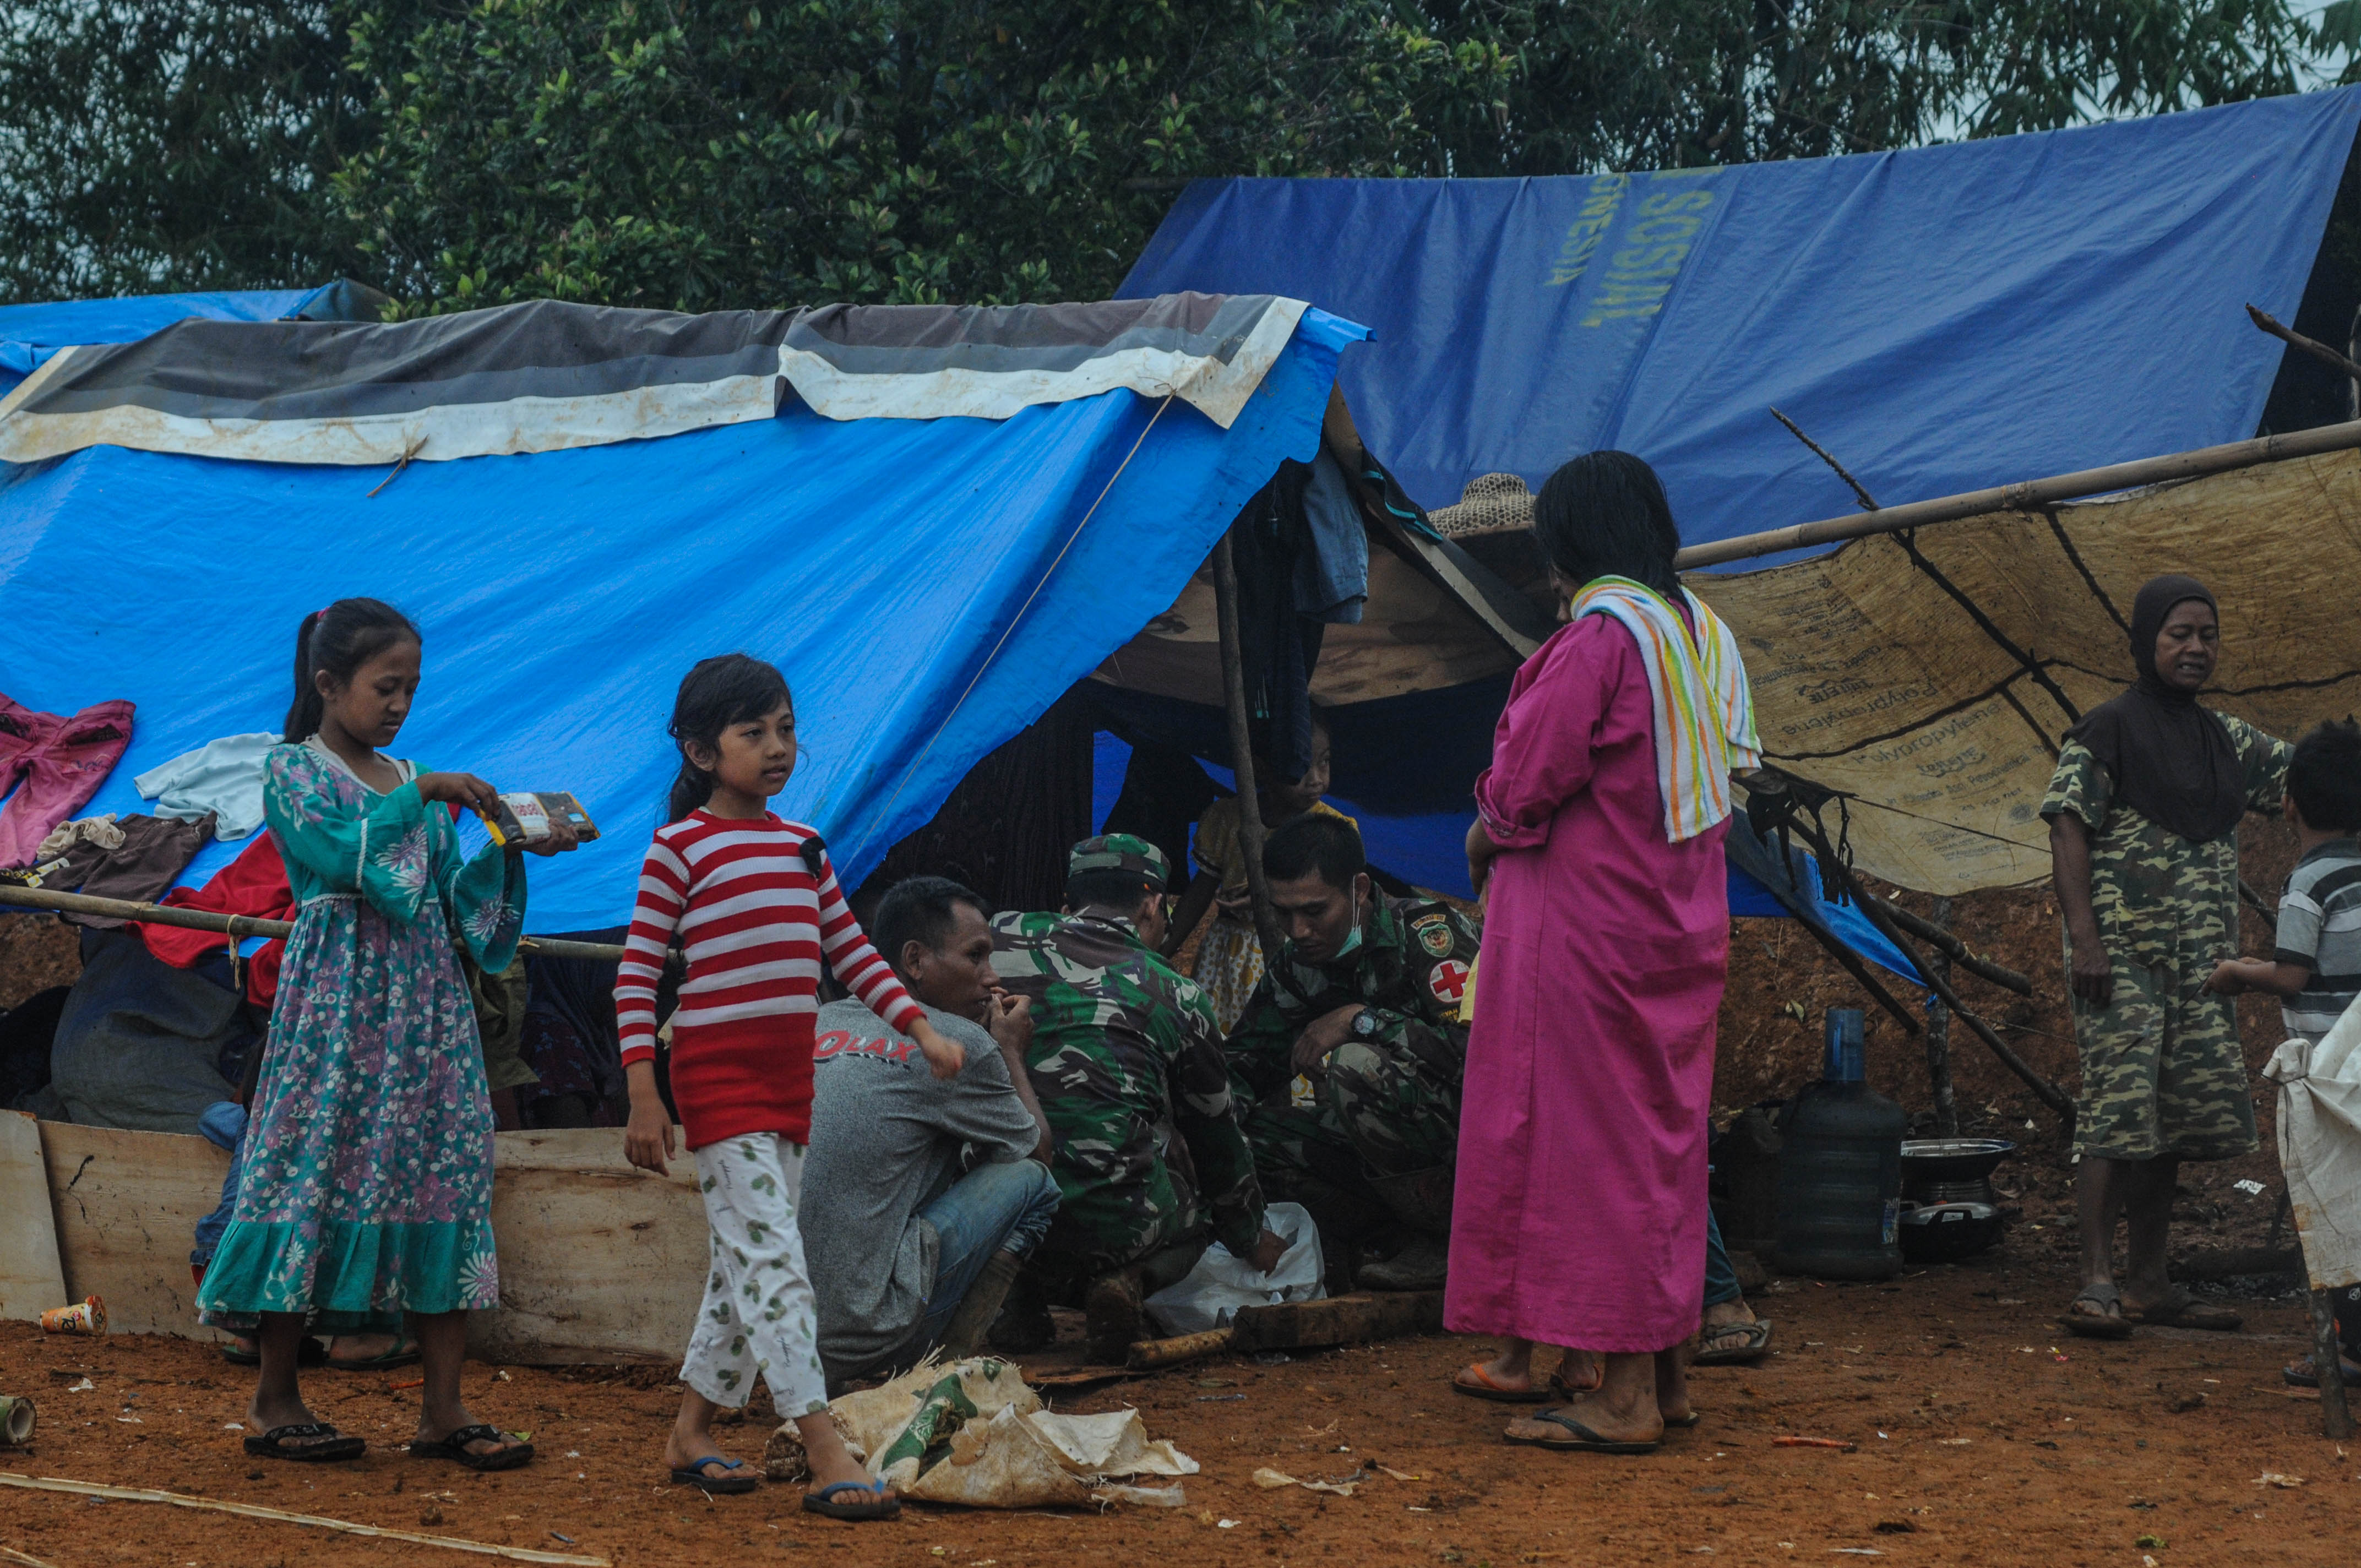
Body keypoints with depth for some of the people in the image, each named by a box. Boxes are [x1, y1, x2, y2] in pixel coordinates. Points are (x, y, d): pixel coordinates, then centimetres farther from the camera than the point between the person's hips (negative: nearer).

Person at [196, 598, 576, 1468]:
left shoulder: (415, 785, 18)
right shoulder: (293, 770, 1)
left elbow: (458, 897, 14)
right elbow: (340, 850, -17)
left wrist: (510, 848, 0)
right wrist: (423, 794, -15)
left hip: (426, 1004, 6)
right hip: (336, 1003, -6)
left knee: (448, 1172, -1)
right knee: (317, 1171, -6)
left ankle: (443, 1407, 0)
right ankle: (274, 1399, 5)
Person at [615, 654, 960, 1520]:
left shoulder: (803, 847, 13)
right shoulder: (680, 848, -7)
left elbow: (852, 952, 18)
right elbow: (636, 975, -8)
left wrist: (922, 1029, 6)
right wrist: (643, 1097, -14)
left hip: (789, 1081, 7)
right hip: (718, 1081, -7)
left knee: (746, 1262, 12)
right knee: (771, 1257, -13)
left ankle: (691, 1432, 24)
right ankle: (828, 1457, -18)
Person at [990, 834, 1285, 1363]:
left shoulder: (1000, 939, 10)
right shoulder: (1177, 997, 11)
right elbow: (1217, 1140, 24)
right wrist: (1253, 1239, 41)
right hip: (1119, 1230, -2)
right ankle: (1130, 1280, -2)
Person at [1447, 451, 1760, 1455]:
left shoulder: (1599, 637, -16)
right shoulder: (1701, 632, 11)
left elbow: (1528, 782, -17)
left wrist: (1485, 836, 5)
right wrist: (1510, 823, 16)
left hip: (1587, 924, -9)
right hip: (1679, 922, 9)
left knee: (1589, 1138, -4)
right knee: (1663, 1138, 13)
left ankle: (1623, 1395, -3)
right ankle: (1664, 1373, 19)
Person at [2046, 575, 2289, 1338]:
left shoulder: (2229, 741, 16)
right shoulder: (2107, 730, -3)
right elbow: (2068, 833, -8)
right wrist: (2084, 936, -17)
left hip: (2200, 960, 7)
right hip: (2122, 953, -7)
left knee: (2178, 1117, 6)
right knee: (2118, 1111, -12)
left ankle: (2148, 1281, 13)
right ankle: (2096, 1283, -12)